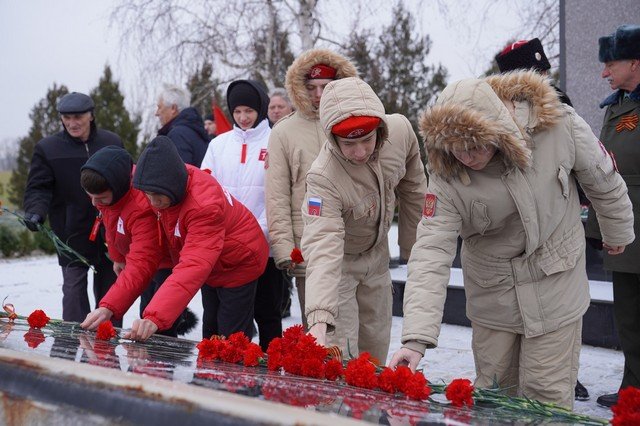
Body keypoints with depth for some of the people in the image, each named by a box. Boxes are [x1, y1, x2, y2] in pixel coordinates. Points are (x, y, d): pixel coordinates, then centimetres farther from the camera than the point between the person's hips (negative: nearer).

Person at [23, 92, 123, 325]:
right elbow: (38, 188, -4)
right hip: (72, 234, -2)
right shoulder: (47, 148, -2)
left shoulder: (112, 142, 3)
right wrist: (35, 211, -23)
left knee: (109, 285, 12)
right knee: (74, 285, -1)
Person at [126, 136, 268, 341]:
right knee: (210, 336, 16)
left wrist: (155, 318, -58)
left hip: (237, 264, -8)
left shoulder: (204, 206, -41)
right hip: (213, 269, 8)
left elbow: (193, 267, -49)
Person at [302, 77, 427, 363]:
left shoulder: (400, 130, -23)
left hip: (377, 252, 5)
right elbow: (323, 248, -48)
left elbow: (412, 190, -3)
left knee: (376, 348, 17)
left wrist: (413, 246, 6)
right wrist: (319, 320, -60)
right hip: (340, 261, -5)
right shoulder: (323, 178, -39)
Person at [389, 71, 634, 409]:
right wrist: (417, 338, -36)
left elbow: (603, 180, -3)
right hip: (492, 295, 1)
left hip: (556, 286, -1)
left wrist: (618, 231, 15)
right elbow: (431, 252, -27)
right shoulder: (447, 177, -20)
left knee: (547, 395, 2)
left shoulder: (559, 126, -22)